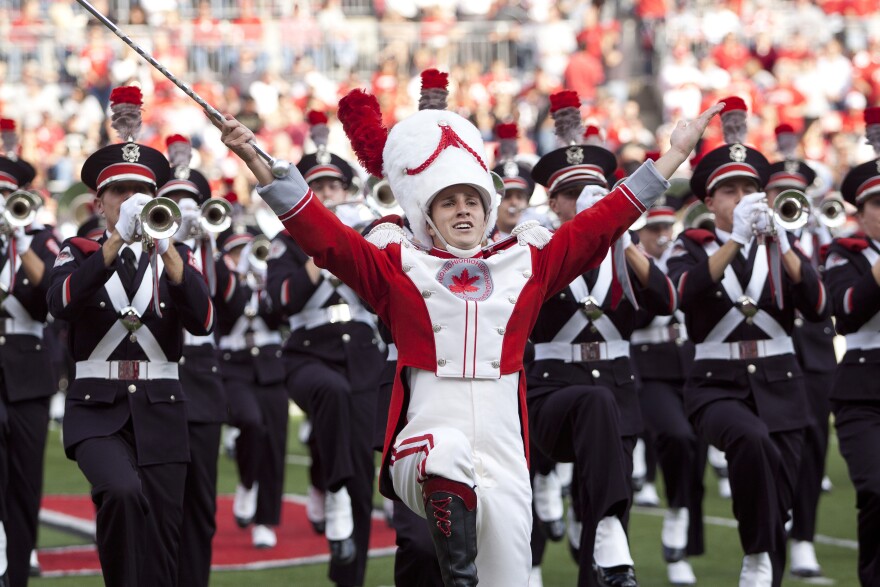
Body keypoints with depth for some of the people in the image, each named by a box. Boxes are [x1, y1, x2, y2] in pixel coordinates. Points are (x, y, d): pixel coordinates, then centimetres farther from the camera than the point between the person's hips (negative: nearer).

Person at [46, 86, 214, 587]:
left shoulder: (177, 255, 9)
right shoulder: (80, 253, 5)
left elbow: (203, 321, -9)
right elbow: (62, 302, -18)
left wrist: (164, 247, -19)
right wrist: (120, 236, -25)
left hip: (161, 409, 2)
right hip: (97, 407, -2)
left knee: (161, 545, 0)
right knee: (122, 491, -32)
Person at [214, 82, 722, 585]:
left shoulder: (526, 263, 15)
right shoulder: (399, 266, 10)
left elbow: (601, 224, 15)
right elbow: (322, 233, 2)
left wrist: (674, 155, 13)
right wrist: (257, 161, -8)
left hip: (503, 453, 3)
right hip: (425, 444, -3)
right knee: (448, 463, -39)